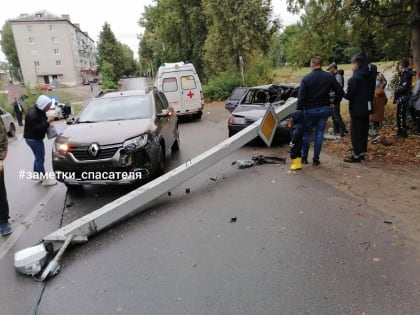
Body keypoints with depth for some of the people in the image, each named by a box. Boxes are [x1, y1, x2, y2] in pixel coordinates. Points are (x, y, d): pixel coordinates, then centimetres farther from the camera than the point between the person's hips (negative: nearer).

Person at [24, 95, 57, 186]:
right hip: (32, 139, -10)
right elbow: (36, 128, -31)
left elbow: (41, 123, 18)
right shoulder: (32, 114, -26)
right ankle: (44, 179, -2)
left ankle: (36, 174, 35)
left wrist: (48, 121, -4)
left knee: (39, 156, 20)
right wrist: (47, 121, -33)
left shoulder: (39, 110, 3)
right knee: (40, 158, -7)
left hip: (37, 137, 10)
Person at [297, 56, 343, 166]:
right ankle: (316, 159, 10)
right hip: (324, 109, 2)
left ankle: (304, 158, 17)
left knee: (306, 134, 10)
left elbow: (301, 97, -11)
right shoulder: (329, 77, 0)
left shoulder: (306, 78, -9)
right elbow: (340, 92, 1)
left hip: (309, 110, -2)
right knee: (319, 134, 7)